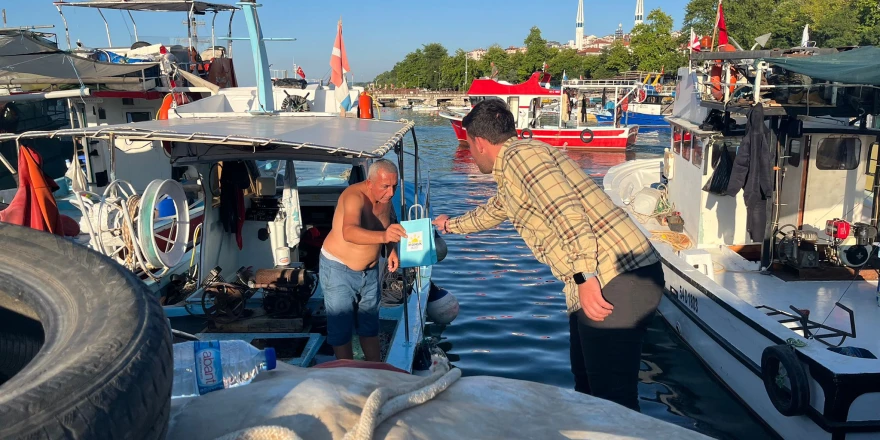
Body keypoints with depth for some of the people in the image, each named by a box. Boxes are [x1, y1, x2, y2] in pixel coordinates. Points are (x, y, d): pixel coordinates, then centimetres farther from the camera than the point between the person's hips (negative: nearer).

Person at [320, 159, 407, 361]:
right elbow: (349, 232, -50)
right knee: (341, 327, 0)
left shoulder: (386, 198, -8)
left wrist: (392, 250, -3)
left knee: (370, 324, 17)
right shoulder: (354, 196, -30)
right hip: (339, 269, -7)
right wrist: (383, 236, -66)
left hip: (370, 270, 7)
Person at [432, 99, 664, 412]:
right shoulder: (511, 173, 22)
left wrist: (585, 278, -25)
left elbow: (568, 212, -23)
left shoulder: (518, 154, -9)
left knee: (613, 397, -5)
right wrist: (452, 225, 58)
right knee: (588, 387, 20)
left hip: (618, 280, -10)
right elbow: (493, 210, 43)